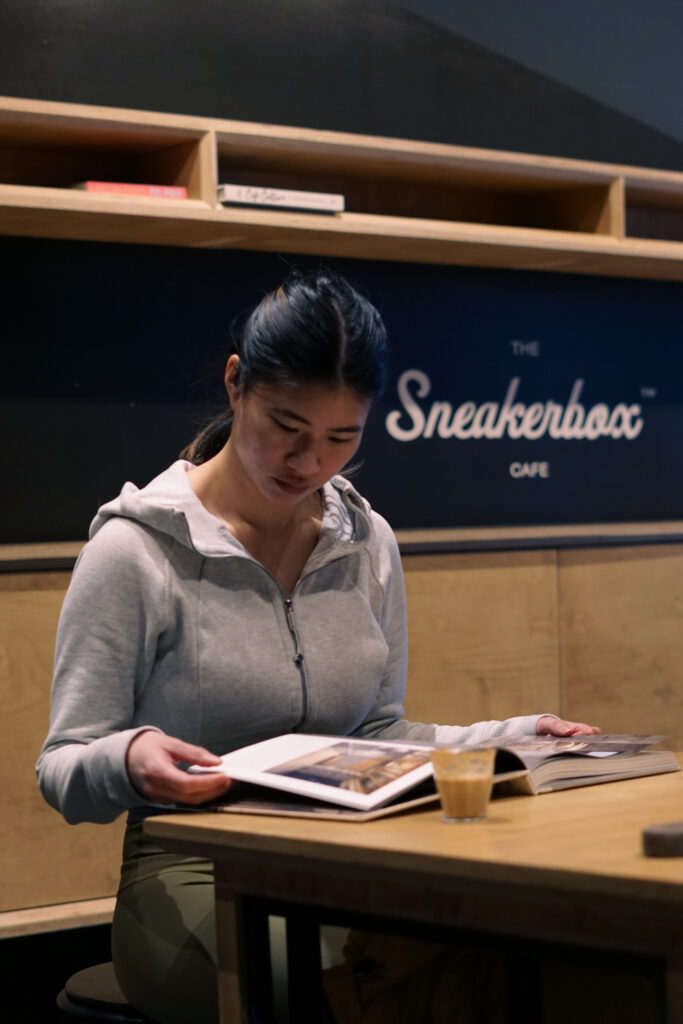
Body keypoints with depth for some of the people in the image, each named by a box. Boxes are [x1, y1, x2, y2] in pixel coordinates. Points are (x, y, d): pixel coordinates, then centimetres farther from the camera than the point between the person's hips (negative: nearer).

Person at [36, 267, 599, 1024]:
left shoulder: (368, 544, 11)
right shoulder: (136, 551, -6)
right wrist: (127, 760, -28)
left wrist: (514, 736, 4)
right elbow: (63, 770, -5)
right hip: (195, 877, -5)